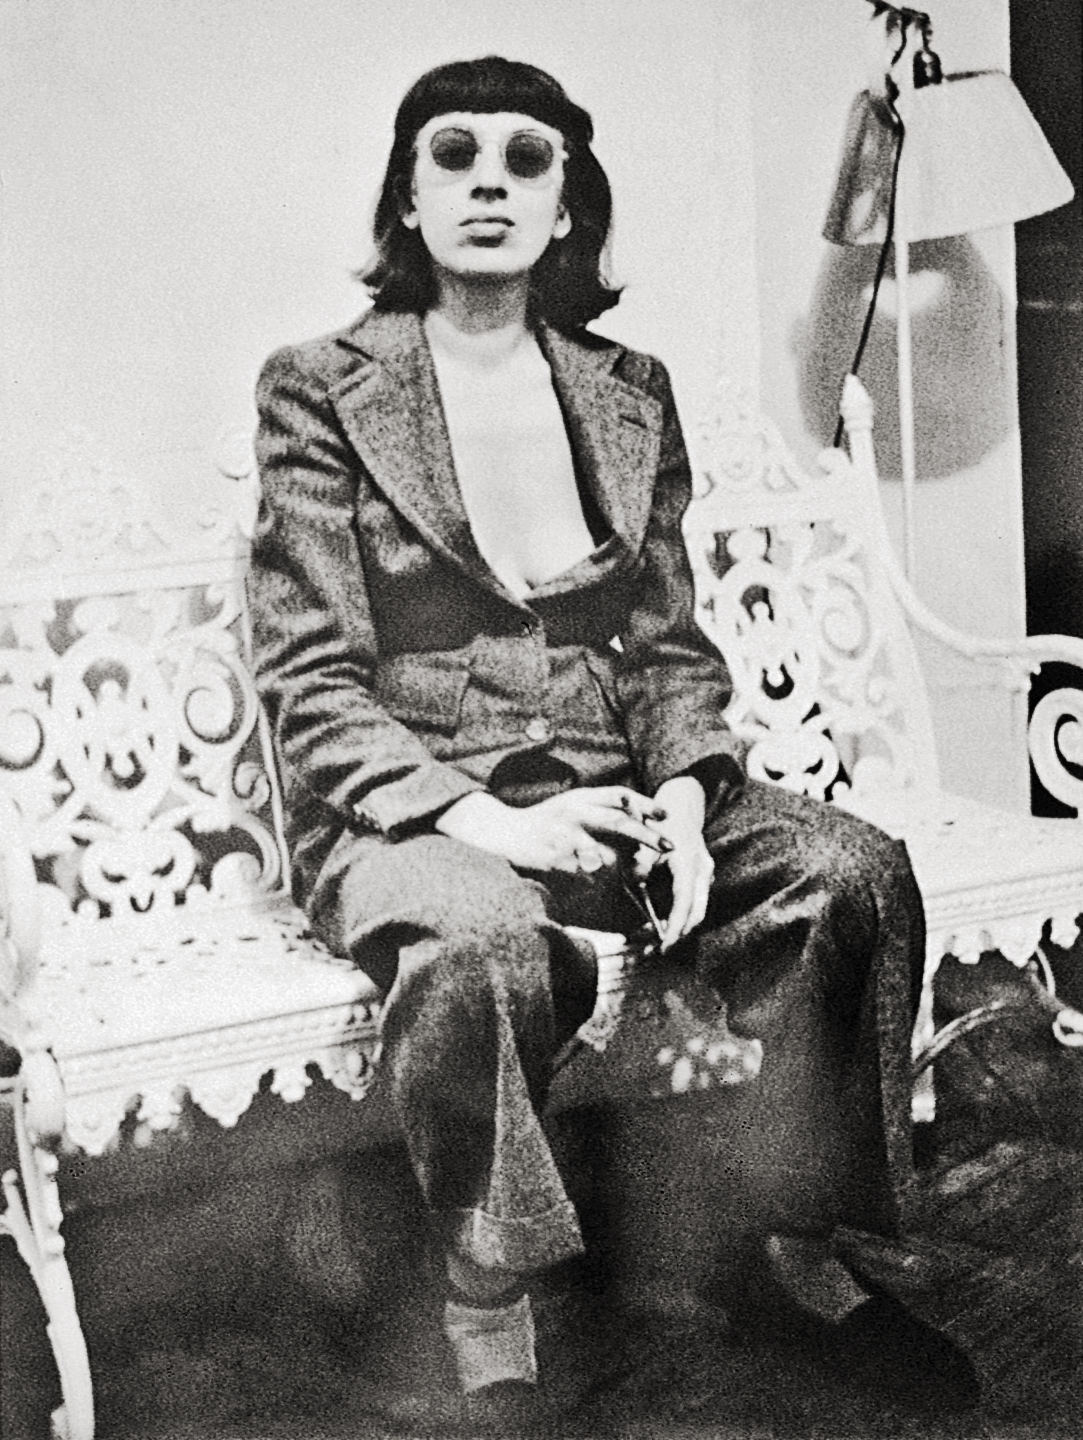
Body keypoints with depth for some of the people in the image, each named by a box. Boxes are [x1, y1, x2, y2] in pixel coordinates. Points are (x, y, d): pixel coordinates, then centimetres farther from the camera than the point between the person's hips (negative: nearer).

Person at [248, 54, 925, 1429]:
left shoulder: (630, 392, 13)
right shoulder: (321, 389, 0)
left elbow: (668, 641, 14)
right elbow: (310, 684, -5)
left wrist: (684, 795, -7)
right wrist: (482, 819, -18)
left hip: (605, 788, 5)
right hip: (407, 811, -4)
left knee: (853, 872, -21)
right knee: (482, 942, -38)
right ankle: (489, 1321, -21)